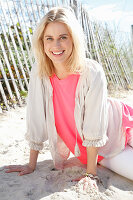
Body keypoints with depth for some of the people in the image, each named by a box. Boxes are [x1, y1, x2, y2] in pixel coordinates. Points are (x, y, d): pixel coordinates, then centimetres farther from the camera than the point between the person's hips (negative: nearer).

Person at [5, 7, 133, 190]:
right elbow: (36, 121, -12)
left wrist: (91, 174, -18)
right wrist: (32, 165, -6)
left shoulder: (92, 73, -27)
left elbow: (94, 130, -23)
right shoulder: (39, 73, -18)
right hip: (79, 145, 3)